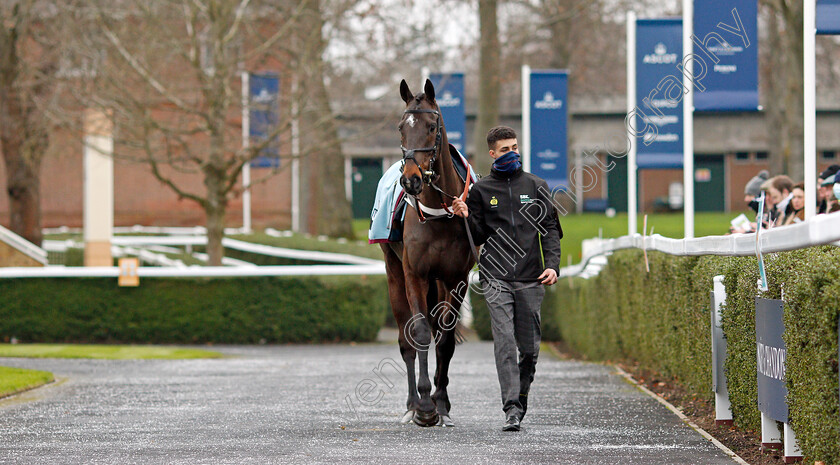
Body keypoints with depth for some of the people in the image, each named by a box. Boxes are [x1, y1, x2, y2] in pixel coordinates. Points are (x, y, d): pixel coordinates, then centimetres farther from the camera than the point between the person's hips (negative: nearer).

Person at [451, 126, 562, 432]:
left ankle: (522, 395, 27)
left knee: (529, 346, 5)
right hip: (496, 279, -1)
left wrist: (552, 265, -5)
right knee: (504, 342, -12)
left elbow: (551, 230, 8)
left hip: (531, 279, 1)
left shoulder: (536, 186, 10)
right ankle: (512, 408, -15)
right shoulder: (481, 190, 9)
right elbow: (479, 237, 11)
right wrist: (466, 218, -9)